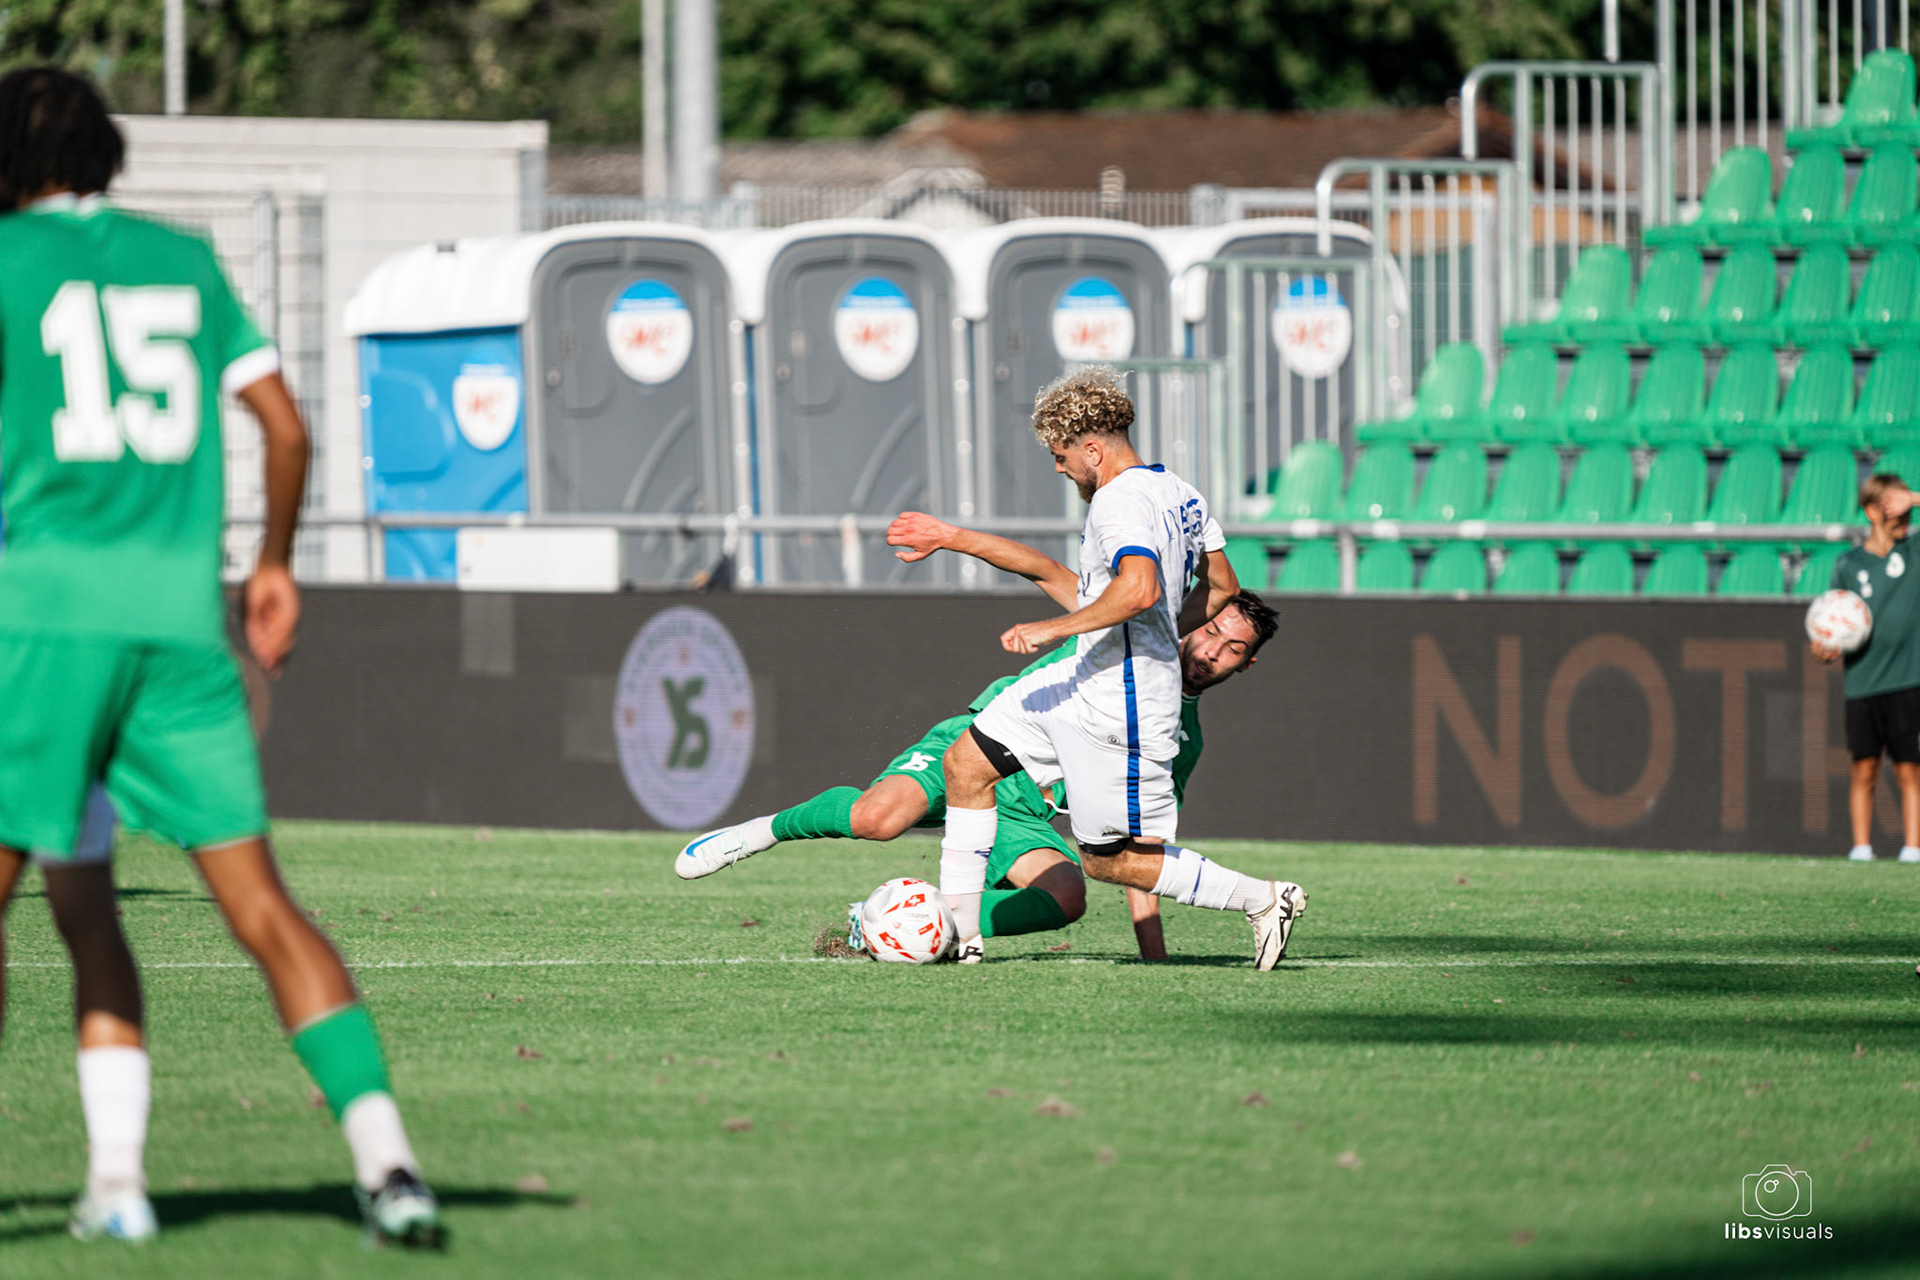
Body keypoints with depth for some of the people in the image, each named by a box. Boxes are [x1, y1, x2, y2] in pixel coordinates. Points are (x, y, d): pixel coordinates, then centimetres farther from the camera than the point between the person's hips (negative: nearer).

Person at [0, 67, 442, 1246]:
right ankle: (385, 1157, -10)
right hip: (182, 615, 4)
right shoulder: (184, 260, 15)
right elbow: (283, 419, 15)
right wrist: (276, 564, 27)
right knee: (260, 903, 2)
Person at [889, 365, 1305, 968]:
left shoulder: (1118, 500, -20)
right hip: (1083, 682, 11)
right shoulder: (1178, 492, 11)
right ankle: (960, 935, 12)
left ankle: (1263, 899, 4)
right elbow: (1220, 587, 20)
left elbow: (1139, 589, -36)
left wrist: (1053, 629, -29)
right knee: (964, 765, 11)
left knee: (1111, 861, -2)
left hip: (1122, 704, -11)